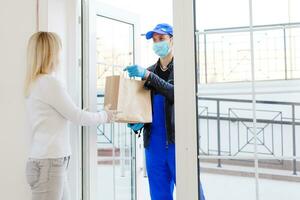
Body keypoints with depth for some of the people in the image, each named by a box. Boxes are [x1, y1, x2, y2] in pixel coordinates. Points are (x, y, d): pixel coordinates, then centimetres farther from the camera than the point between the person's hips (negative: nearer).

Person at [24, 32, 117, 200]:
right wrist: (105, 116, 7)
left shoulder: (34, 83, 13)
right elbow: (77, 117, -8)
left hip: (51, 161, 8)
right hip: (49, 162, -8)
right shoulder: (49, 82, -14)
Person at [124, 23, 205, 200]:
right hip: (154, 143, 5)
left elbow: (177, 93, -15)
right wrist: (137, 122, -3)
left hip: (178, 141, -5)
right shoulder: (149, 71, 17)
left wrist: (147, 75, -22)